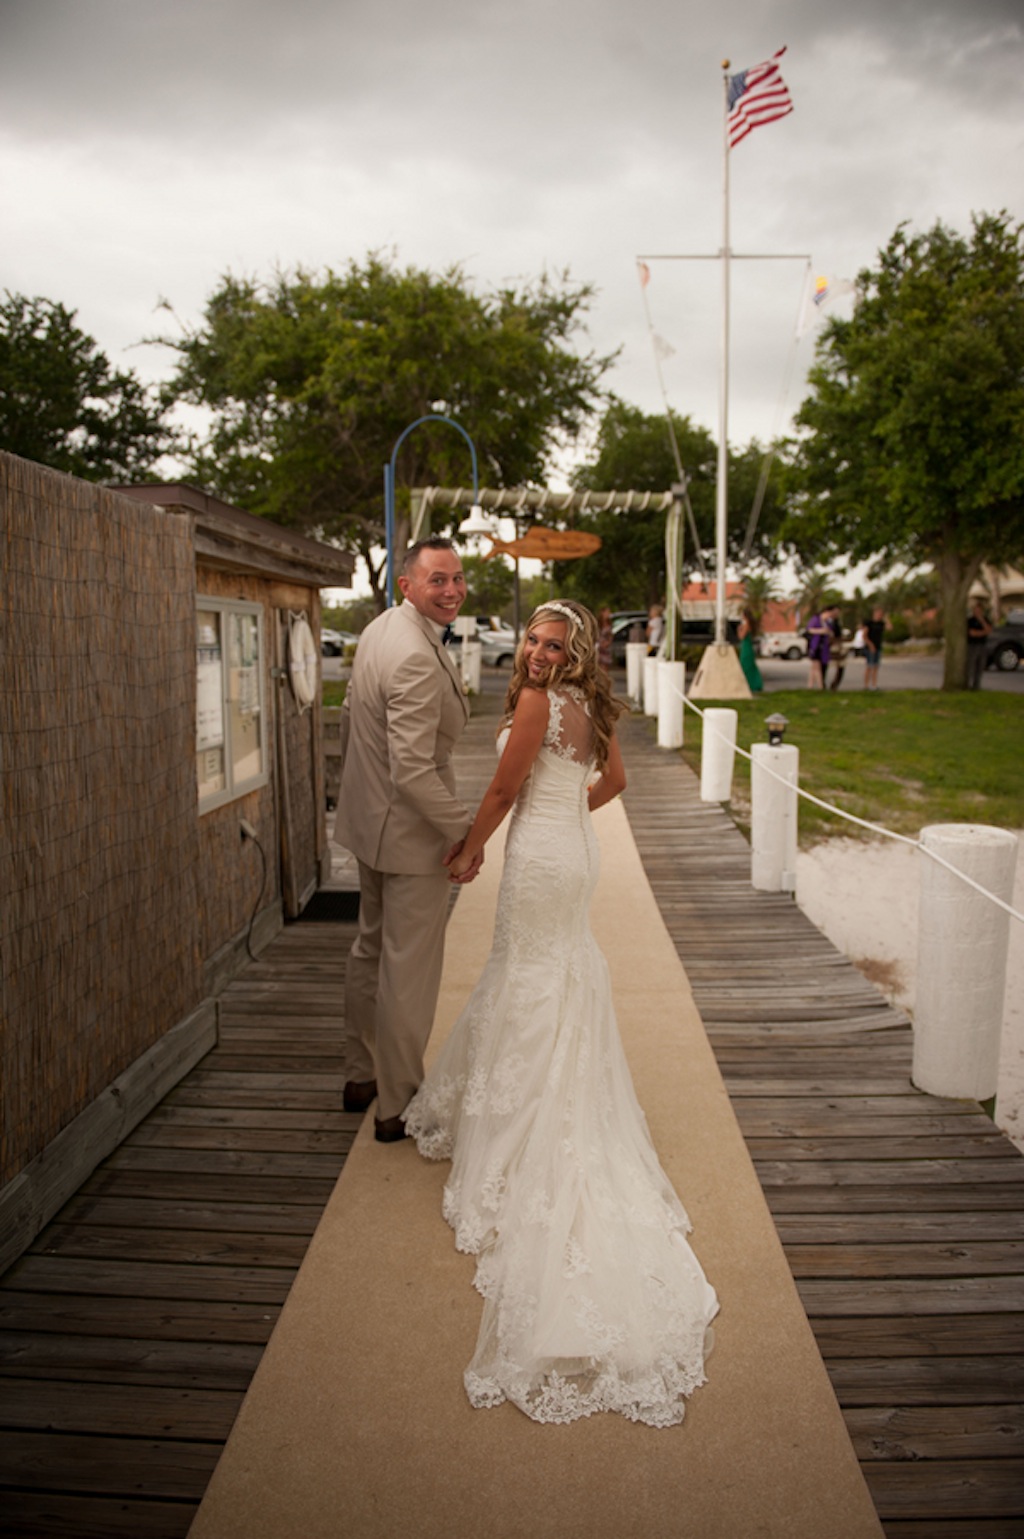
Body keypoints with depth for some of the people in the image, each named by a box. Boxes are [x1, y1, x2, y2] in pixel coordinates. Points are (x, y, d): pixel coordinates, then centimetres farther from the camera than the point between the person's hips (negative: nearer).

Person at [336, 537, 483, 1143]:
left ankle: (361, 1076, 40)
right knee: (411, 969, 4)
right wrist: (465, 829, -20)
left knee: (373, 948, 23)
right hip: (410, 830, -10)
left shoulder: (379, 628, 4)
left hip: (369, 817, 10)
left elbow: (351, 715, 16)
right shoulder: (417, 659, -28)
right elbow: (414, 773, -31)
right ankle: (398, 1106, 20)